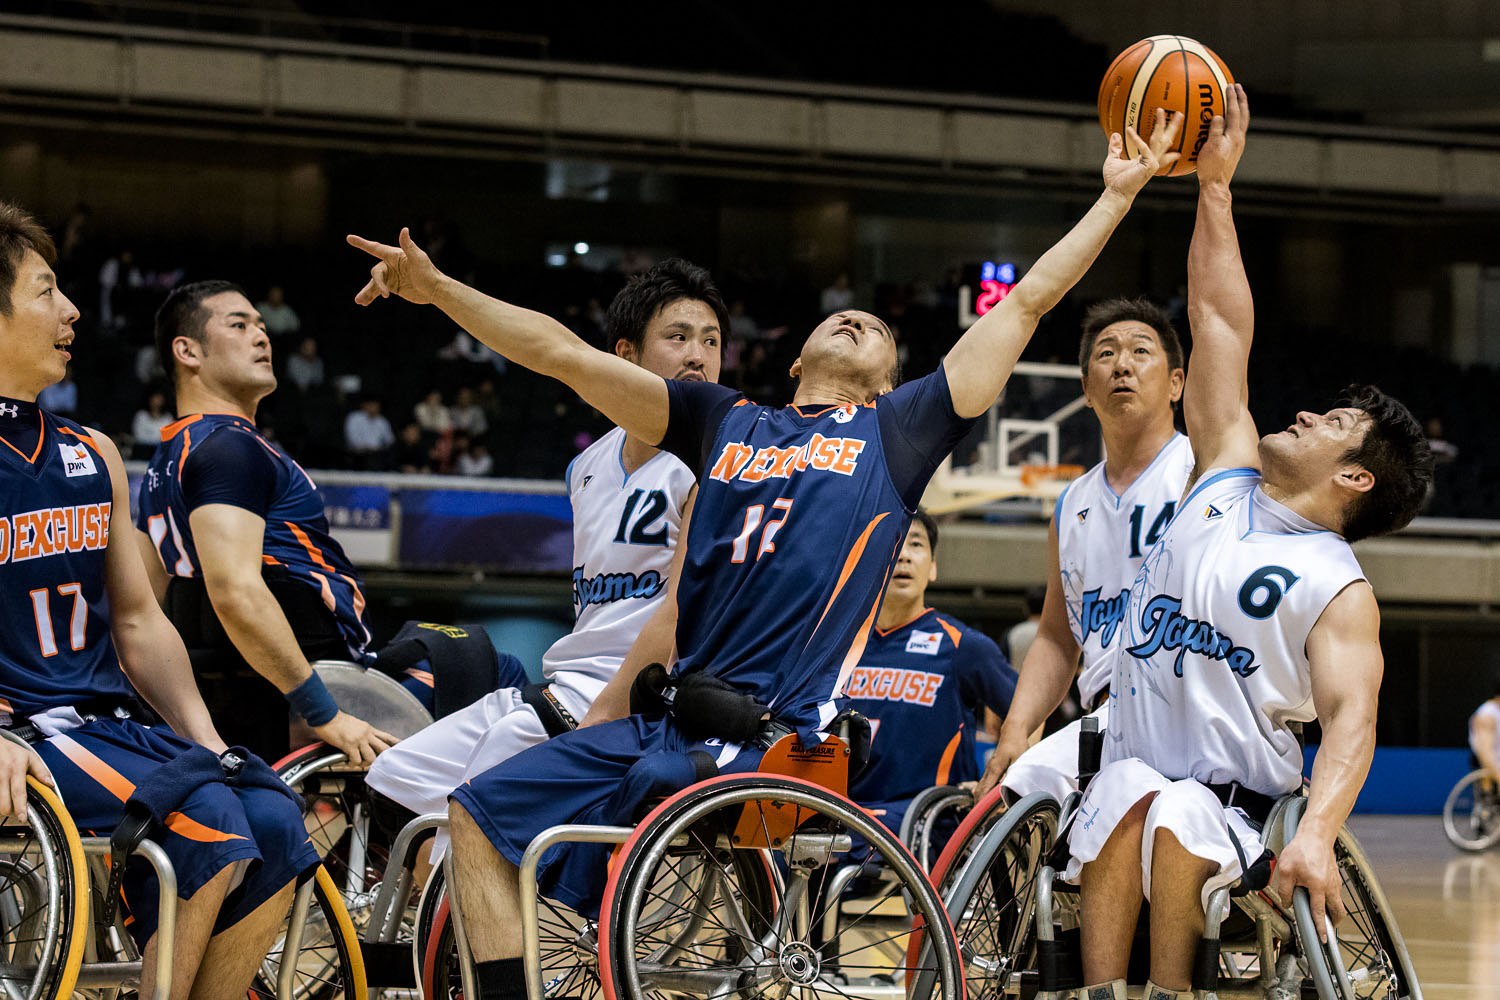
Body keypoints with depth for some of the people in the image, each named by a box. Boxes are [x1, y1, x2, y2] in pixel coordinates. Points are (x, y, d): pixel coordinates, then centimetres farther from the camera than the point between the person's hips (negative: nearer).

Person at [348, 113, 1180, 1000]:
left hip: (772, 742, -5)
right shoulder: (726, 421, 19)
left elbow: (1025, 304, 10)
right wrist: (439, 288, 9)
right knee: (481, 814, 1)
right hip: (671, 719, 6)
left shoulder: (897, 432, 10)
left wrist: (1118, 195, 11)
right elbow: (561, 352, 16)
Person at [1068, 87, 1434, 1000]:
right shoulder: (1228, 480, 15)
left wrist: (1316, 836, -33)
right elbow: (1221, 323, 18)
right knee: (1129, 791, -32)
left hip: (1239, 811, -4)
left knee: (1178, 820, -37)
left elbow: (1351, 719, -15)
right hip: (1132, 778, 4)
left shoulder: (1339, 588, -1)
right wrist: (1214, 184, 19)